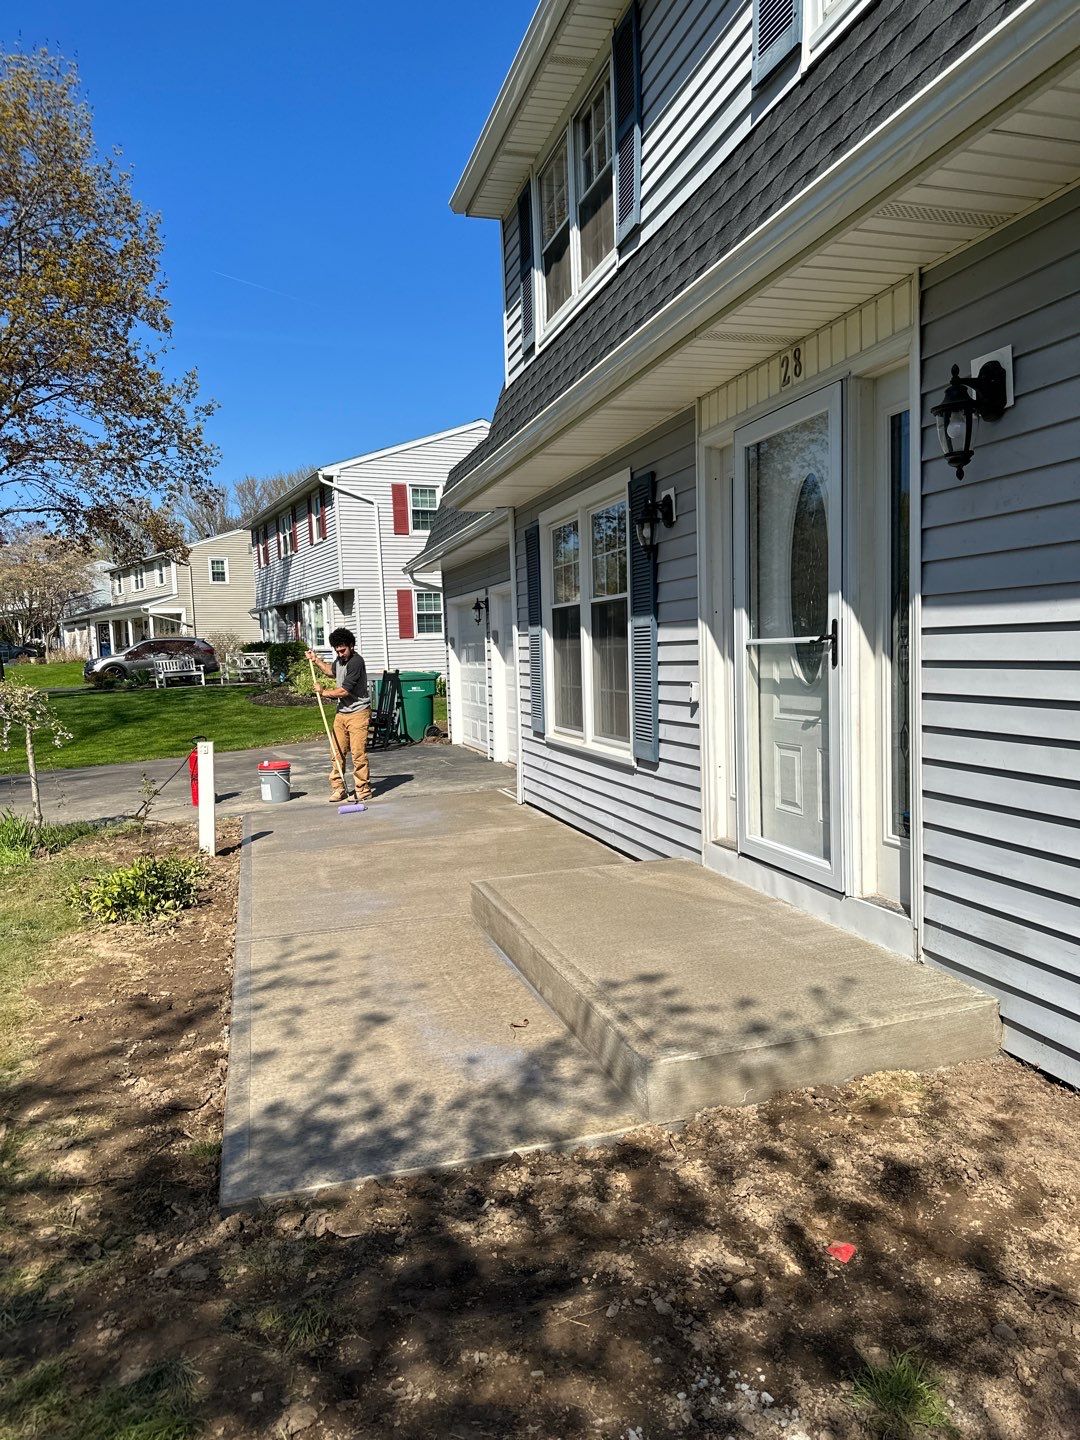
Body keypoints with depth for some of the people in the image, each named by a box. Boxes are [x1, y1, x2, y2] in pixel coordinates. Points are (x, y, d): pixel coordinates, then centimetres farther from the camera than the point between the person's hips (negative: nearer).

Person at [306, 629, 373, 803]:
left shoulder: (356, 662, -17)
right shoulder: (340, 660, 12)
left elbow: (344, 691, -19)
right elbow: (332, 672, 38)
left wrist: (324, 692, -4)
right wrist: (316, 660, 26)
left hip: (358, 712, -8)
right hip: (341, 712, 8)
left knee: (358, 753, -9)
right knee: (338, 752, 5)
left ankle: (363, 790, -1)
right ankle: (338, 789, 12)